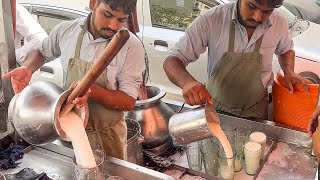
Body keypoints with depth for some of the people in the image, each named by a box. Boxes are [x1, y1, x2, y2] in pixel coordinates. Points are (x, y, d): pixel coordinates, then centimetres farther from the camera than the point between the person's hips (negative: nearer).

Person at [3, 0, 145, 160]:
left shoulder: (131, 46, -19)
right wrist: (27, 68, -9)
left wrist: (91, 89, -33)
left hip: (108, 136, -3)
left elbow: (128, 102, -17)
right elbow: (41, 52, 12)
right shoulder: (66, 30, -9)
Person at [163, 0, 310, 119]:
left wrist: (288, 71, -11)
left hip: (255, 112, 2)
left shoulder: (279, 23, -14)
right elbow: (172, 60, -24)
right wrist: (187, 81, -45)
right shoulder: (211, 20, -25)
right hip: (215, 109, -1)